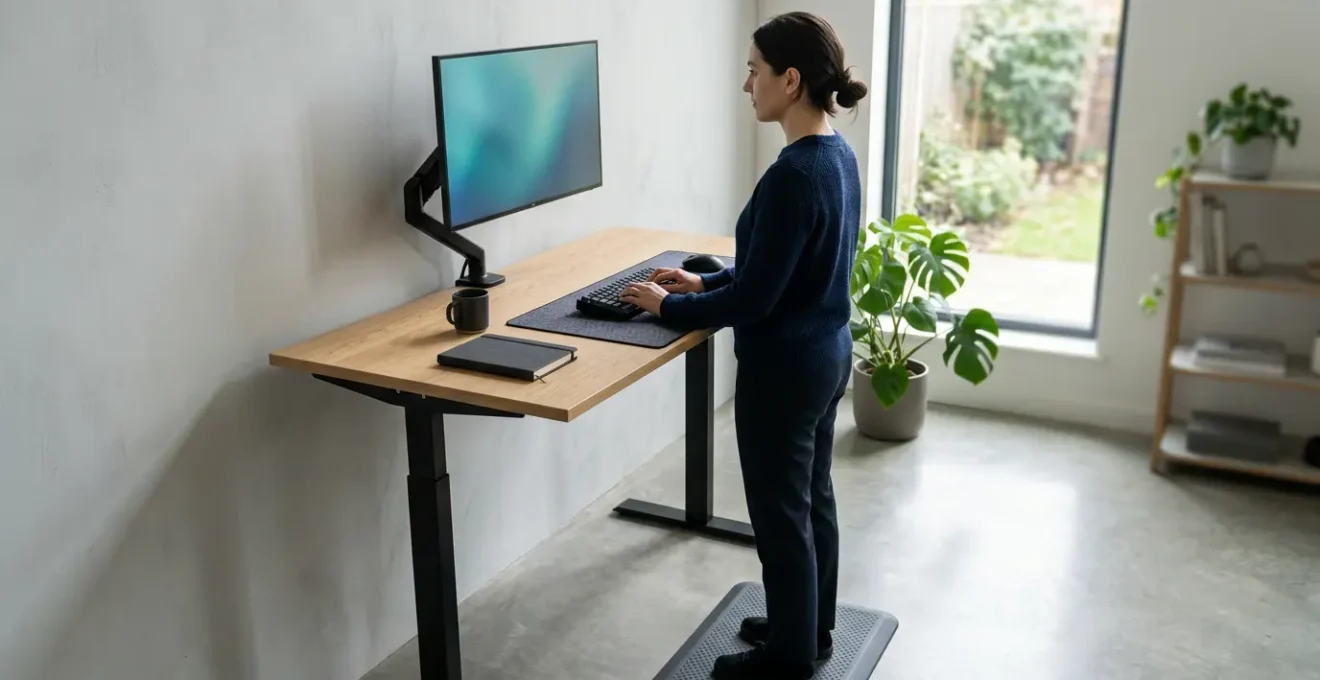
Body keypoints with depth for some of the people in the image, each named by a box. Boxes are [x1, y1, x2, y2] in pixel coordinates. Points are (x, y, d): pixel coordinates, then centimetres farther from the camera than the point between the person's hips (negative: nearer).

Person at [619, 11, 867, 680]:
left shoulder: (793, 174, -26)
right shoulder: (839, 155, 4)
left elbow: (756, 298, -23)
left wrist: (670, 307, -10)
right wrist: (706, 281, 12)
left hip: (784, 368, -10)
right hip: (826, 355, 10)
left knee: (781, 515, 7)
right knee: (813, 499, 22)